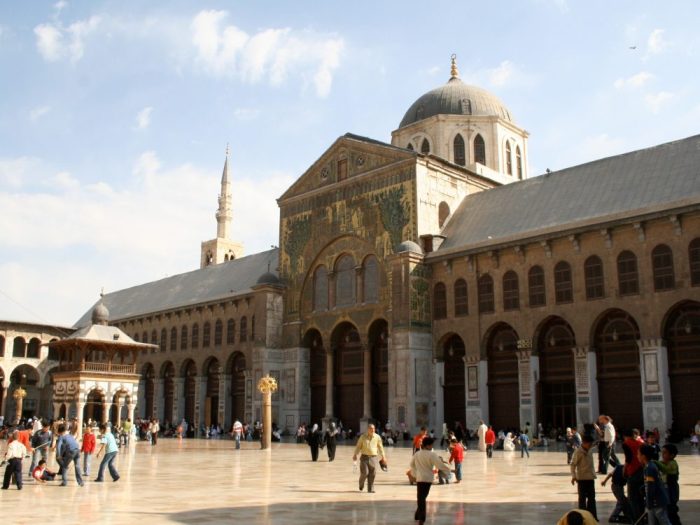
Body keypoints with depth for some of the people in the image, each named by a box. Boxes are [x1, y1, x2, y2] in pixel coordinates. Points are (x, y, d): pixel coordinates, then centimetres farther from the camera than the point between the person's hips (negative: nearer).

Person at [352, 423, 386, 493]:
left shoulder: (377, 437, 3)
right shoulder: (363, 437, 1)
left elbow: (380, 447, 12)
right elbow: (358, 446, 4)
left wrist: (383, 456, 11)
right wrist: (355, 455, -5)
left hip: (373, 457, 1)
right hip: (364, 457, -1)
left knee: (372, 474, -3)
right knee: (364, 472, -7)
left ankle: (370, 489, 7)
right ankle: (361, 484, 22)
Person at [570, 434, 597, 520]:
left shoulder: (590, 451, 6)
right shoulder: (578, 452, -15)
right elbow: (573, 464, -16)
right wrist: (573, 476, -22)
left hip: (591, 478, 7)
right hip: (582, 478, -7)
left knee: (592, 498, 10)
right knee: (582, 498, 3)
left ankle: (592, 516, 18)